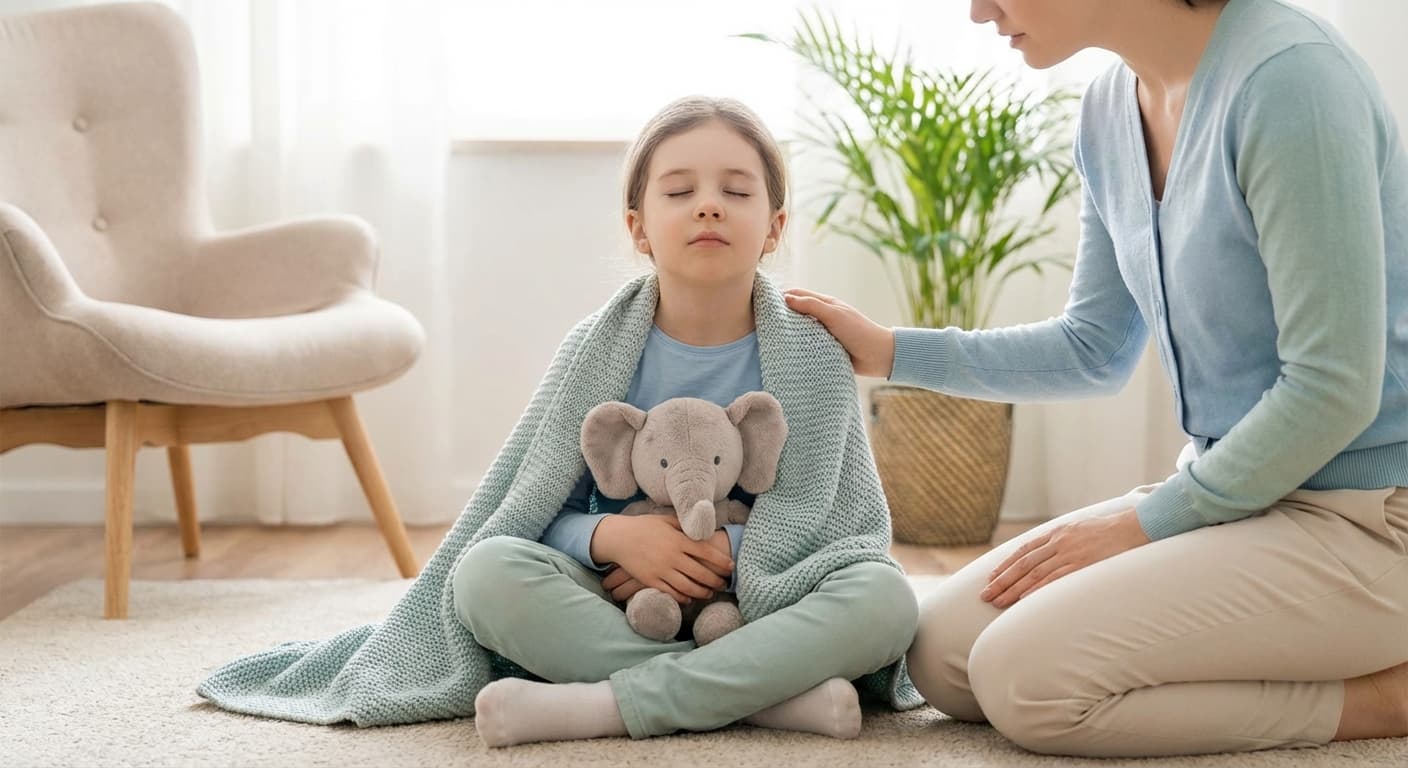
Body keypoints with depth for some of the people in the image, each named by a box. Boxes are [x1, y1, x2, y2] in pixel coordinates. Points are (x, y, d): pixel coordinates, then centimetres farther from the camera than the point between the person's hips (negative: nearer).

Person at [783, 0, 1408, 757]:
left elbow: (1333, 388, -21)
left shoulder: (1285, 76, -21)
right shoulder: (1111, 108, 4)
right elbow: (1094, 348, 15)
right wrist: (889, 351, 10)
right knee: (944, 656, 0)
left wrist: (1148, 519, -13)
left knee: (1028, 674, -20)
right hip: (1231, 486, 9)